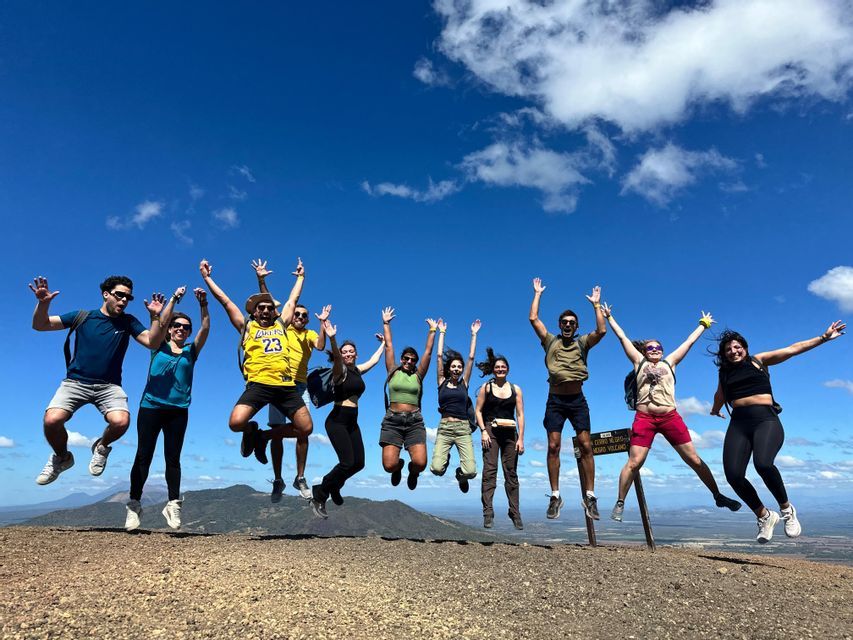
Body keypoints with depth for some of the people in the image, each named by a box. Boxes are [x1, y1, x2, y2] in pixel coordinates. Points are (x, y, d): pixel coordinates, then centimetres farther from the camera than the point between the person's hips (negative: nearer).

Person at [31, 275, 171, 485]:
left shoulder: (128, 322, 6)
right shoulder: (83, 316, 6)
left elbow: (152, 342, -6)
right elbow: (39, 325, 8)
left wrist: (155, 316, -19)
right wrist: (43, 303, -11)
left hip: (109, 386, 0)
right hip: (75, 382, 0)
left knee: (121, 422, -28)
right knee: (52, 420, -25)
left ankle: (101, 446, 10)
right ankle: (62, 457, 10)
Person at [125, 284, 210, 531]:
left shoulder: (191, 351, 12)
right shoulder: (159, 347, 10)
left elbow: (206, 329, 0)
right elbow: (161, 321, -5)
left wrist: (203, 303, -12)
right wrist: (174, 298, -13)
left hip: (178, 411, 1)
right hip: (150, 406, -1)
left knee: (173, 458, 0)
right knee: (143, 456, 0)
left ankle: (173, 504, 2)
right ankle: (134, 505, 5)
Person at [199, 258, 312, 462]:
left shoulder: (281, 324, 21)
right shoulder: (247, 326, 14)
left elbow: (292, 300, 32)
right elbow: (225, 301, 17)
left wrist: (300, 276, 41)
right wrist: (207, 277, 20)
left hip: (286, 385, 3)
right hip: (259, 384, -3)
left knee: (305, 428, -1)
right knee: (236, 423, -23)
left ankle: (263, 436, 22)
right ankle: (251, 431, 16)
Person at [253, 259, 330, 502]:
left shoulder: (310, 334, 10)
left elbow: (320, 346, -11)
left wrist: (322, 323, -13)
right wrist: (261, 280, -5)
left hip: (300, 386, 1)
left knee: (302, 433, -2)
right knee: (277, 432, 1)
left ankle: (300, 478, 9)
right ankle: (278, 480, 10)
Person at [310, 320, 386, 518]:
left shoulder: (358, 370, 13)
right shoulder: (340, 370, -7)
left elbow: (374, 360, 29)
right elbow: (336, 357, -29)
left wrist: (383, 343, 39)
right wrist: (332, 339, -47)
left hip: (352, 421, 7)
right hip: (337, 420, -7)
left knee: (359, 462, 3)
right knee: (347, 462, -15)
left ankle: (334, 485, 29)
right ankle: (319, 496, 4)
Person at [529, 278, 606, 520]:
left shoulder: (582, 343, 12)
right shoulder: (551, 341, 11)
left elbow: (601, 330, -5)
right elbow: (533, 319, 3)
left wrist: (596, 304, 1)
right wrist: (538, 293, 10)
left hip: (577, 399, 0)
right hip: (555, 400, 0)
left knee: (585, 445, -6)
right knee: (553, 446, -5)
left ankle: (589, 496, 0)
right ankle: (555, 496, 2)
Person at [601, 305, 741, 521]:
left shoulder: (669, 362, 17)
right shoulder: (639, 362, 14)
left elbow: (689, 341, 26)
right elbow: (622, 337, 17)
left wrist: (703, 324, 33)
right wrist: (609, 317, 21)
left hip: (670, 417, 2)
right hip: (644, 418, -2)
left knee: (694, 460, 6)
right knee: (634, 462, -7)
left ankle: (718, 496, 22)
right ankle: (620, 503, 1)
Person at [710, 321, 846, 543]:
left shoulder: (758, 361, 14)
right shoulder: (724, 374, 22)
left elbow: (793, 349, 11)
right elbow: (719, 396, 43)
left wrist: (824, 337, 7)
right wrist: (715, 410, 60)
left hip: (766, 419, -3)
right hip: (738, 424, 3)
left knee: (763, 463, -32)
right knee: (733, 475, -17)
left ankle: (786, 509, -3)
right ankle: (764, 516, 8)